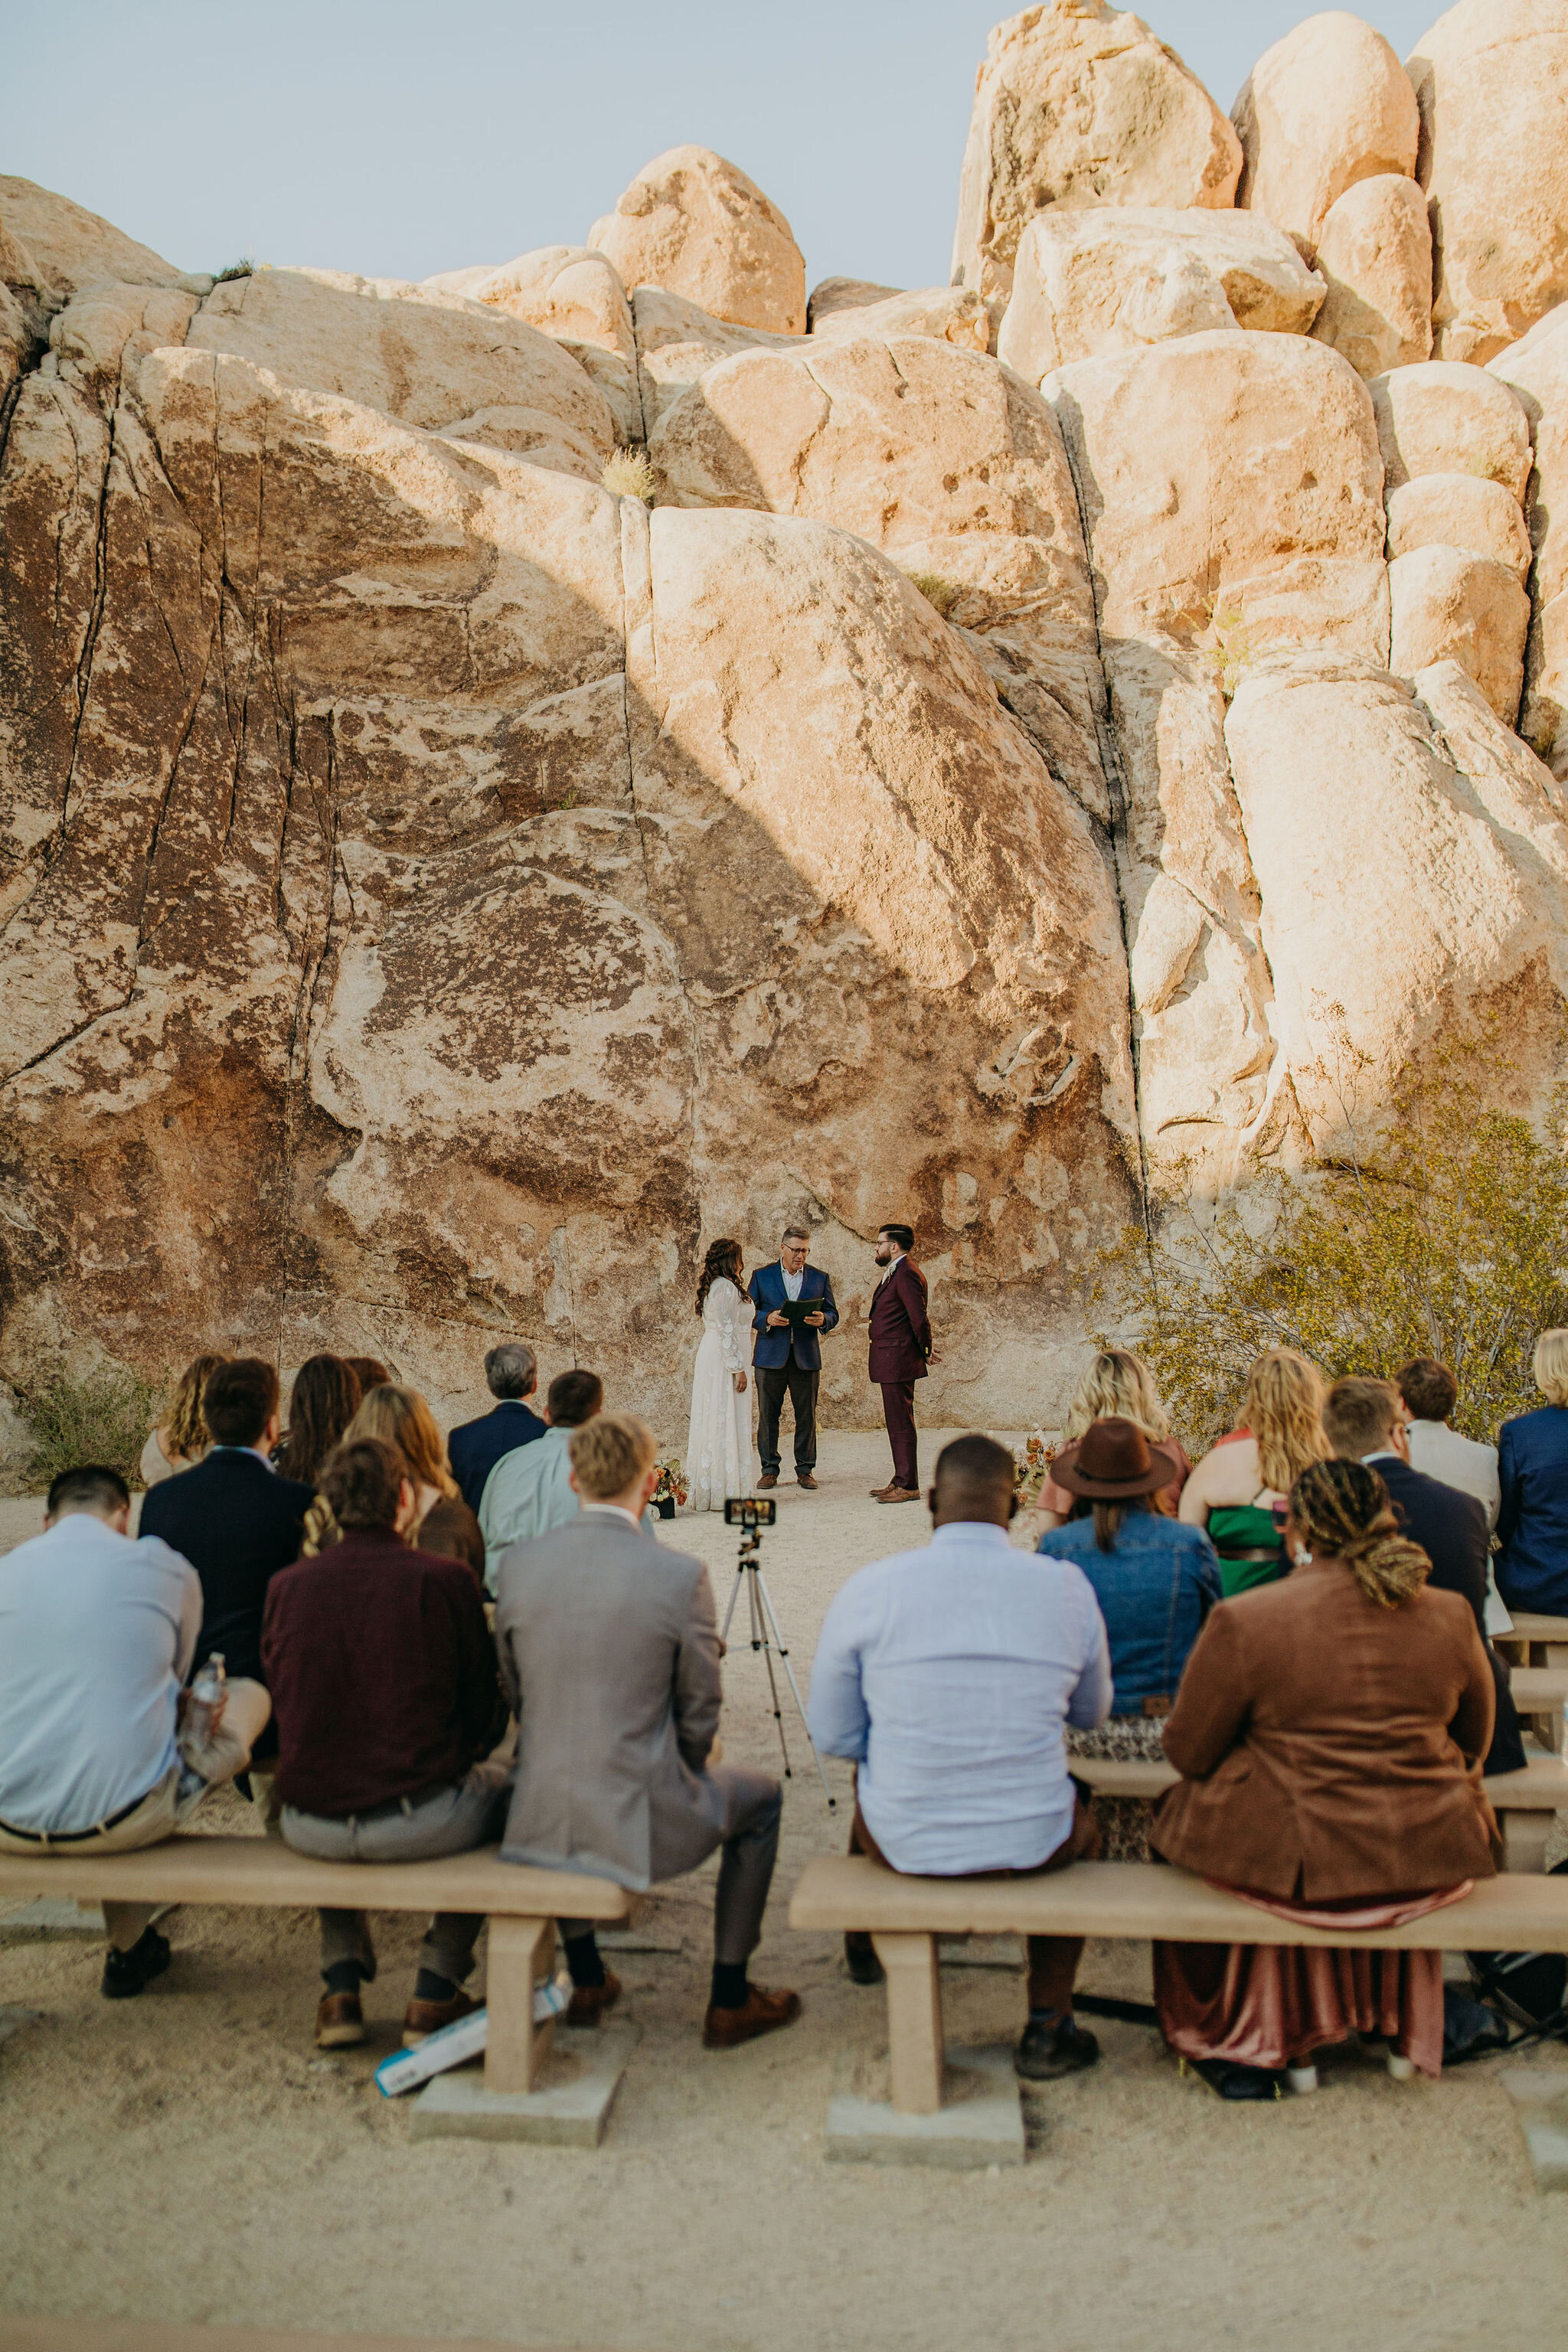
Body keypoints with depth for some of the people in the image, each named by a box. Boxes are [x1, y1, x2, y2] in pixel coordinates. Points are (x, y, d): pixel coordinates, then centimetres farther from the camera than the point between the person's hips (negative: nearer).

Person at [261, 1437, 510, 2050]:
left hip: (309, 1828, 3)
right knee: (501, 1782, 28)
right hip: (422, 1824, -3)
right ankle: (436, 1993, 26)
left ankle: (342, 1988, 30)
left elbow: (283, 1705, 12)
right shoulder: (444, 1579, -9)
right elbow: (484, 1717, -1)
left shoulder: (287, 1586, -1)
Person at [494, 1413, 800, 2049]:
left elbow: (516, 1693, 7)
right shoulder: (681, 1575, -16)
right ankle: (729, 2002, 29)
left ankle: (587, 1982, 45)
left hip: (540, 1824, 4)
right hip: (644, 1826, -4)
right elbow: (701, 1710, -5)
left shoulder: (517, 1564, -5)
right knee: (761, 1796, 25)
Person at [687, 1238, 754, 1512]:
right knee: (727, 1423, -6)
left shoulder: (711, 1287, 15)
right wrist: (738, 1369, -19)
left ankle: (705, 1489, 16)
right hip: (724, 1362, -10)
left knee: (713, 1423, 12)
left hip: (709, 1358, 10)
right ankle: (726, 1489, -4)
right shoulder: (726, 1287, -15)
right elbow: (727, 1331, -19)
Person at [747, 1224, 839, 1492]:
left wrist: (822, 1320, -13)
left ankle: (805, 1470, 13)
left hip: (806, 1357, 1)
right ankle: (769, 1469, 12)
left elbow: (833, 1314, 10)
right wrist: (767, 1319, -16)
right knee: (767, 1415, 3)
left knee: (807, 1416, 3)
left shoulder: (820, 1278, 9)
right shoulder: (762, 1276, 6)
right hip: (771, 1356, -1)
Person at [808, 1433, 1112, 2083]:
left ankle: (865, 1944, 60)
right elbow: (1092, 1713, 9)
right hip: (1032, 1846, 0)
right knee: (1082, 1820, 35)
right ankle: (1047, 2029, 38)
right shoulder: (1067, 1586, -8)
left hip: (903, 1843, 0)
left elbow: (832, 1734, -2)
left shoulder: (868, 1589, -12)